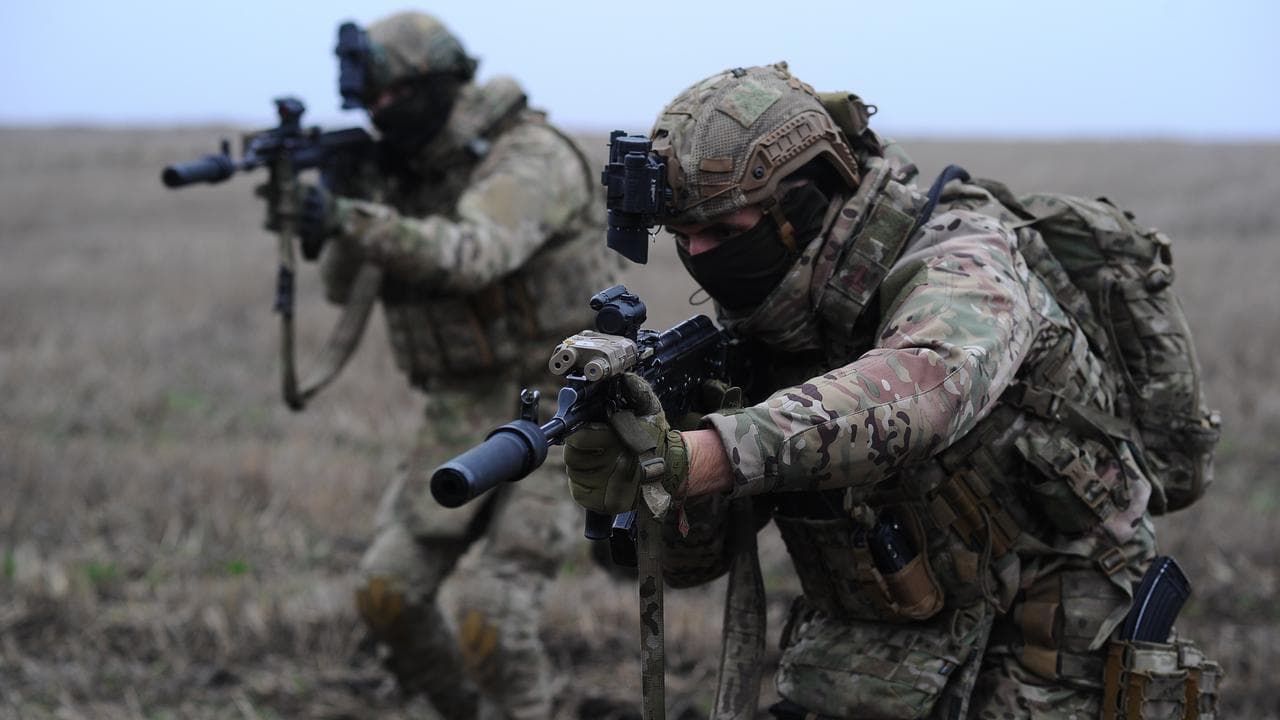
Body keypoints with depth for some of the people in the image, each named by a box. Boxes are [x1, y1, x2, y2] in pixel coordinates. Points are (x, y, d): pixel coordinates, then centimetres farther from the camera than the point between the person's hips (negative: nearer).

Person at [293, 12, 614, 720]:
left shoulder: (529, 158, -18)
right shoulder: (411, 170, 8)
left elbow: (470, 257, -36)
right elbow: (344, 284, 4)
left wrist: (351, 217, -49)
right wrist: (347, 194, -15)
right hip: (464, 416, 8)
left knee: (489, 611, -17)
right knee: (388, 593, 1)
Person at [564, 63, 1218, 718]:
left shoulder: (957, 266, -22)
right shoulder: (759, 332, -3)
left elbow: (917, 392, -47)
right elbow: (686, 557, -5)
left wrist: (688, 458, -56)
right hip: (875, 652, 5)